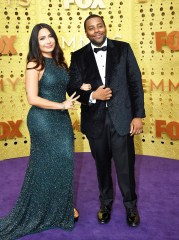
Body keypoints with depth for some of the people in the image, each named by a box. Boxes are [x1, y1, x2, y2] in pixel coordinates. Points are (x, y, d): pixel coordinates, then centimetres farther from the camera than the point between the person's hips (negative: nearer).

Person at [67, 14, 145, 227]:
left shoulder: (123, 49, 2)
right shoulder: (78, 56, 5)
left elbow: (135, 82, 0)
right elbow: (72, 87, 0)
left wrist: (138, 115, -5)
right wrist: (92, 96, -19)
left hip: (122, 118, -1)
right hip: (95, 120, 1)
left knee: (126, 167, 5)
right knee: (102, 166, 15)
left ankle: (131, 206, 28)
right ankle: (105, 204, 36)